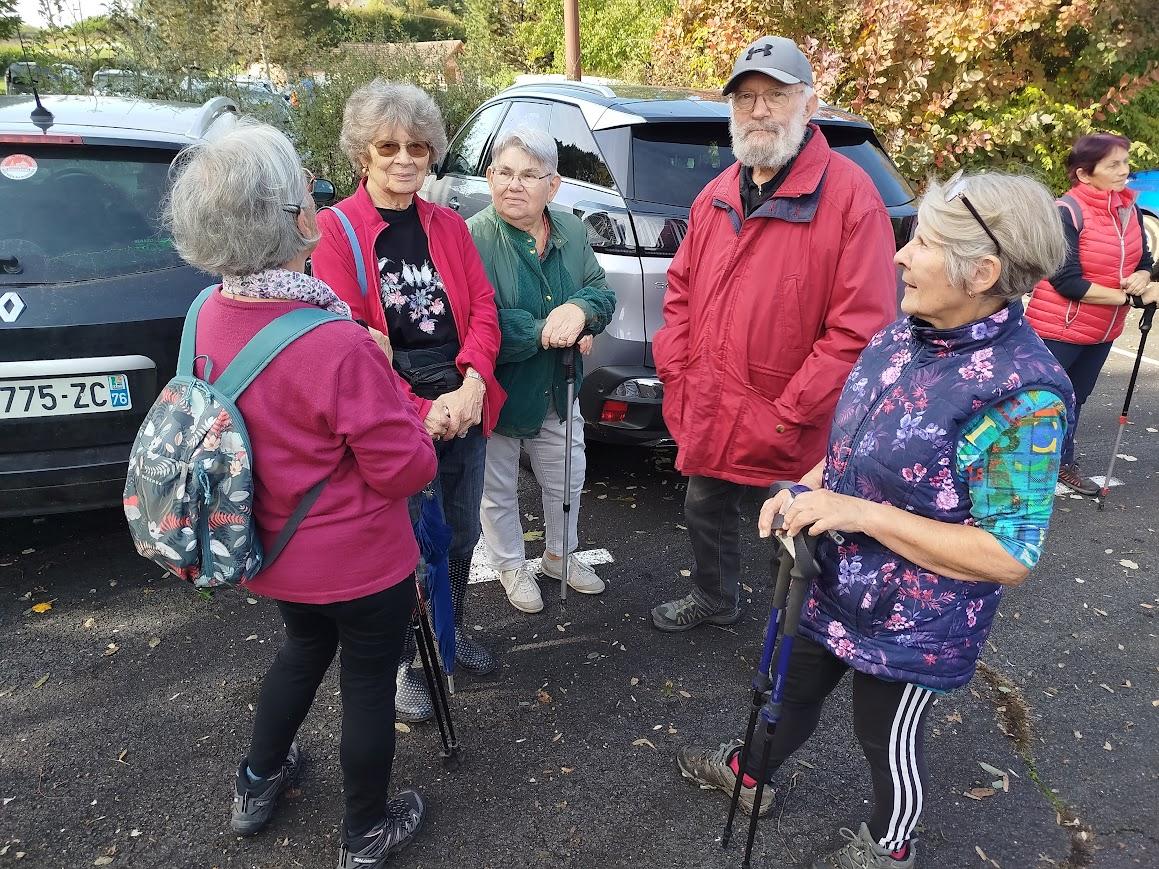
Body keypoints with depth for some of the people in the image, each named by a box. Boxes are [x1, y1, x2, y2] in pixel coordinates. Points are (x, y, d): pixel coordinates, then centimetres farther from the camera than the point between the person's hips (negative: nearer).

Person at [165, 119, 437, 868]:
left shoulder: (211, 316, -8)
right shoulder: (338, 345, -32)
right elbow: (408, 470, -23)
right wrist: (385, 384, -7)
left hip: (272, 552, 7)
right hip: (360, 561, -7)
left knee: (305, 647, 32)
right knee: (369, 681, 16)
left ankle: (257, 785, 52)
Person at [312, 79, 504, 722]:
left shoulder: (447, 225, 9)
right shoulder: (336, 229, -7)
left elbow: (482, 307, 3)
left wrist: (473, 385, -14)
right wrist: (418, 411, -20)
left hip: (464, 404, 5)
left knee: (463, 532, 17)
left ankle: (452, 631, 44)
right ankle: (402, 661, 29)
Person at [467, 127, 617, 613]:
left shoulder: (572, 232, -1)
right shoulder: (472, 238, -22)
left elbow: (602, 290, -1)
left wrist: (581, 309, -24)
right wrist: (544, 332, -29)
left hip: (558, 392, 6)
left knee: (566, 482, 23)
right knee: (499, 493, 16)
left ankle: (560, 556, 49)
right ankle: (511, 567, 42)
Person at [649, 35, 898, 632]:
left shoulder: (849, 195, -15)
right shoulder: (717, 195, 7)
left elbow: (862, 326, -19)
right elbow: (680, 289, 13)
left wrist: (792, 412, -19)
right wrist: (675, 374, 3)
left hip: (789, 429, -6)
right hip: (707, 413, 7)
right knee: (706, 514, 24)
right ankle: (714, 602, 50)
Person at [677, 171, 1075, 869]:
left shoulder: (1023, 394, -28)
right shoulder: (905, 335, -5)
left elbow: (1009, 557, -27)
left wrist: (860, 513, -30)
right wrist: (806, 488, -7)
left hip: (913, 626, -6)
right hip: (831, 587, 7)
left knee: (889, 741, 20)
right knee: (793, 691, 27)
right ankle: (749, 773, 56)